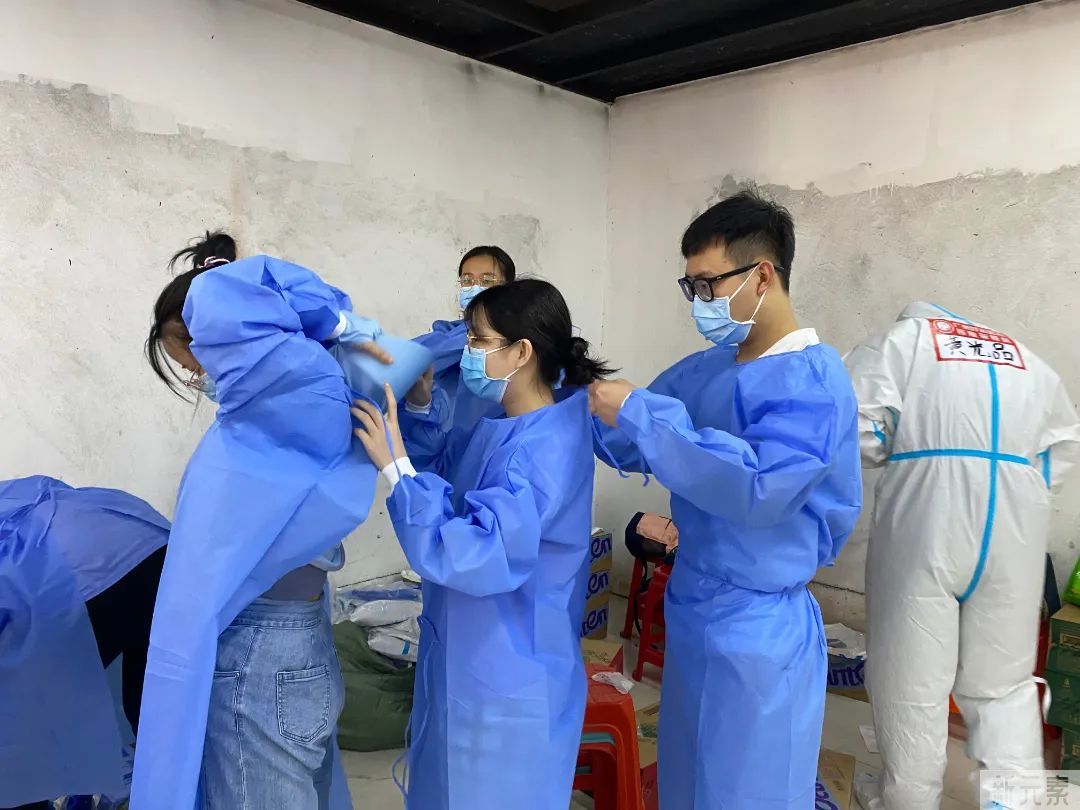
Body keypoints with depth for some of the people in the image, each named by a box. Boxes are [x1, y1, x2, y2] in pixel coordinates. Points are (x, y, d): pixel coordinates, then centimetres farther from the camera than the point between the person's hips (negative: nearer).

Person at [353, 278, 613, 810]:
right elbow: (439, 466, 16)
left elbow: (470, 556, -33)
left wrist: (395, 464, -29)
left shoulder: (545, 449, -28)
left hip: (508, 687, -9)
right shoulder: (505, 428, 2)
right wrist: (421, 405, -2)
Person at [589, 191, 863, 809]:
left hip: (759, 630, -7)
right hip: (692, 610, 8)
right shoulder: (705, 370, 5)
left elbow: (756, 486, -33)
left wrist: (640, 415, -28)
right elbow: (634, 448, 11)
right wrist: (590, 397, -7)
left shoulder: (813, 380, -19)